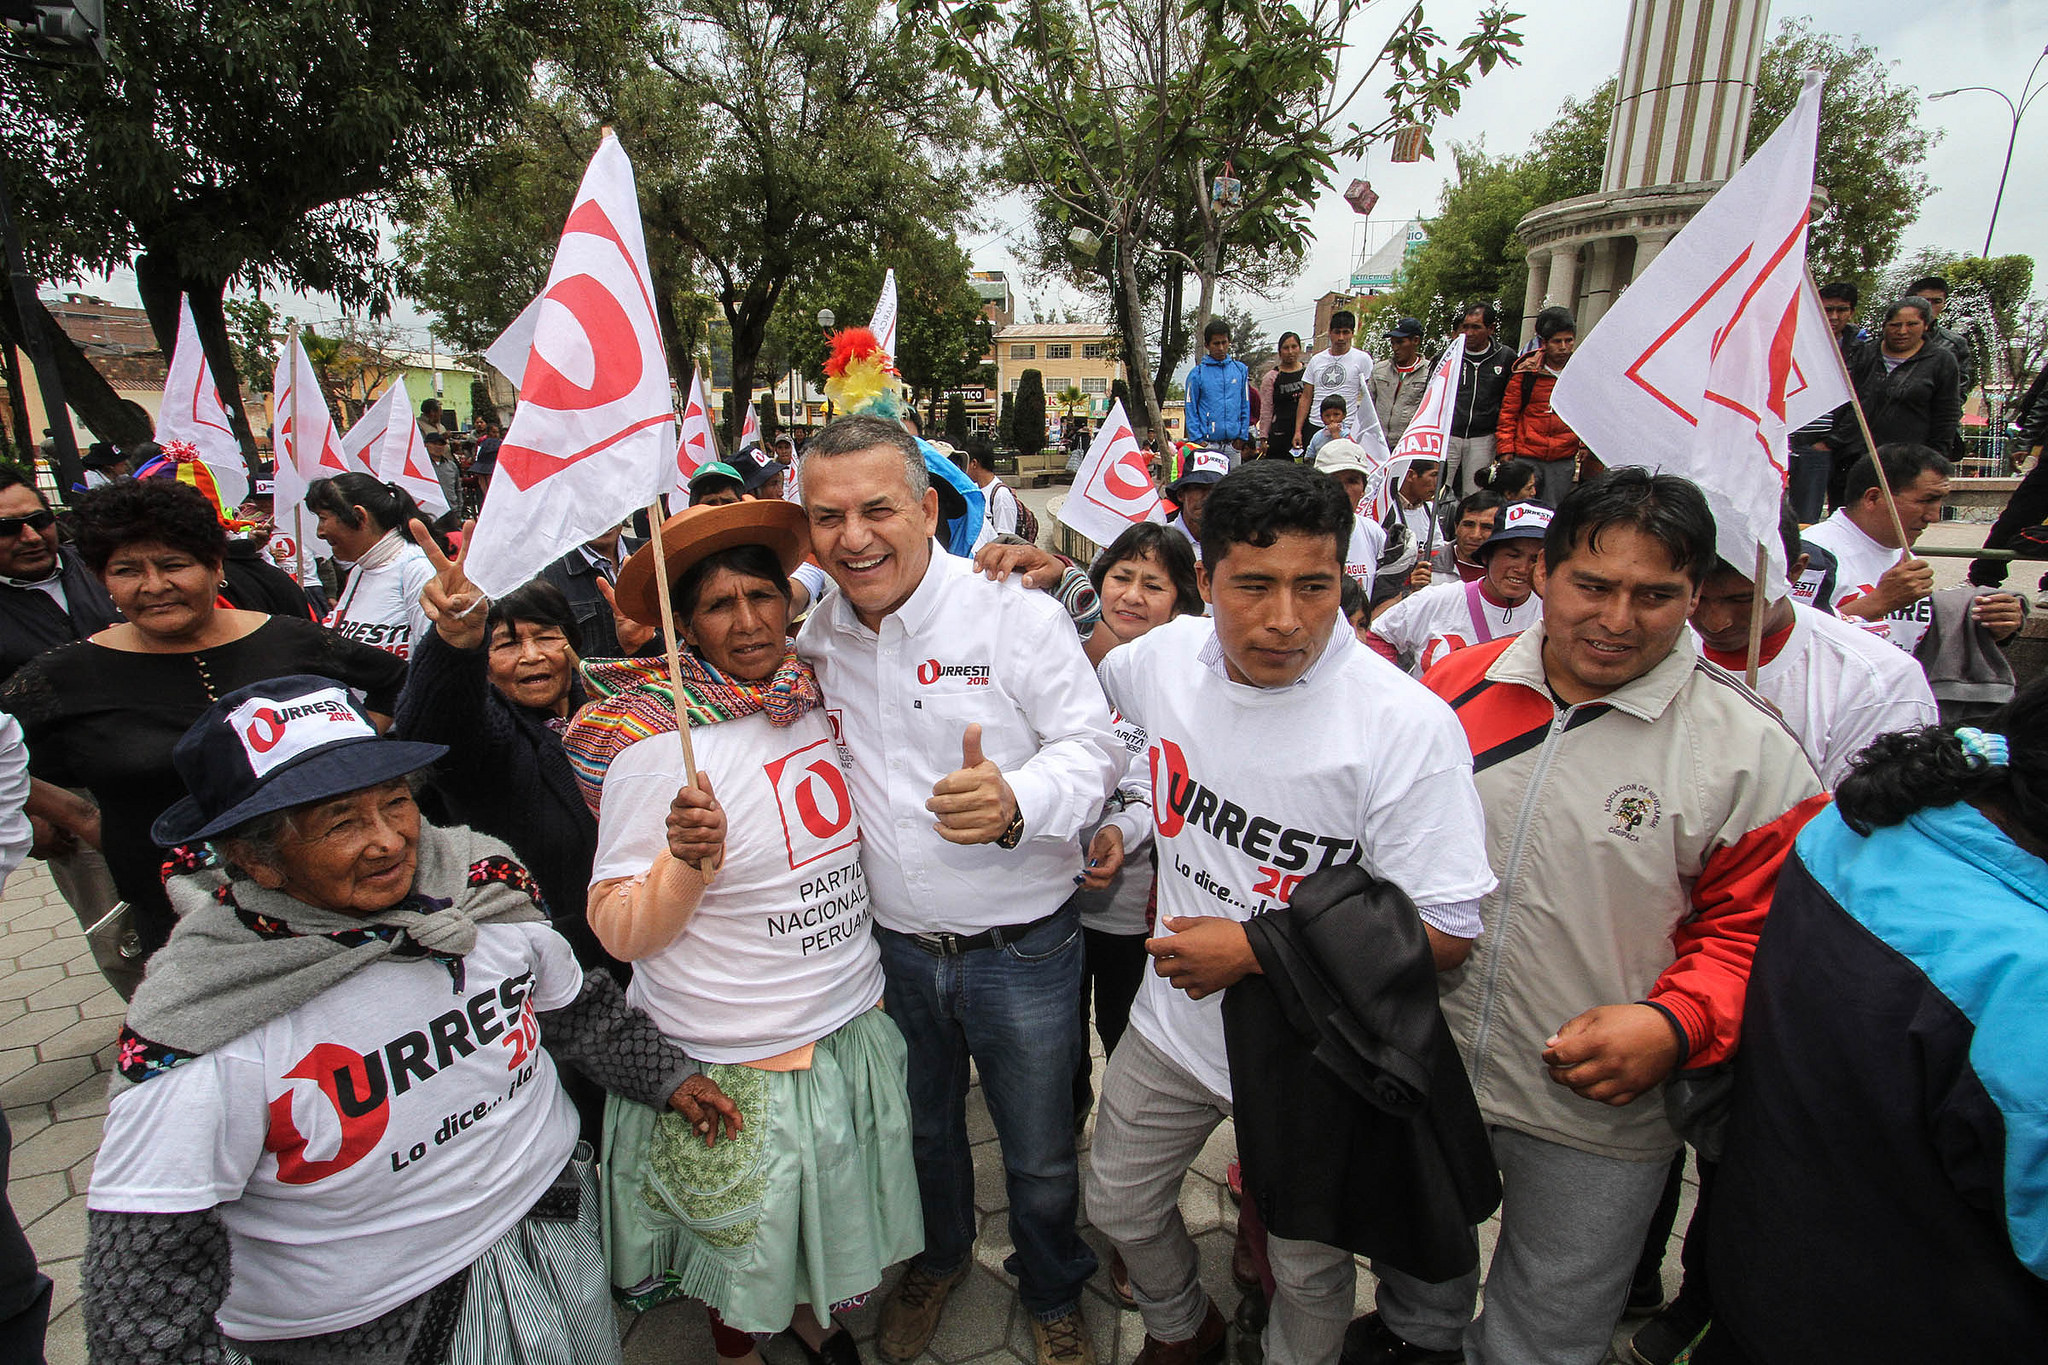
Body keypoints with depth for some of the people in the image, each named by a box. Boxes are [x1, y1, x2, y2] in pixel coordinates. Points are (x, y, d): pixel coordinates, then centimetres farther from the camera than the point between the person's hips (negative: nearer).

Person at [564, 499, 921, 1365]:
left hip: (853, 1025, 5)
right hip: (736, 1065, -5)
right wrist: (688, 860, -34)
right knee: (746, 1240, 20)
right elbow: (620, 932, -15)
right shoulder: (657, 742, -20)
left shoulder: (819, 700, -4)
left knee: (830, 1218, 25)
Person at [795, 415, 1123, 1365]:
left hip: (1022, 953, -3)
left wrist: (1016, 802, -35)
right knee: (923, 1133, 28)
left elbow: (1093, 749, -16)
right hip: (894, 948, 4)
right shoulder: (816, 636, -2)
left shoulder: (1019, 616, -16)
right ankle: (940, 1257, 59)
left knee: (1041, 1160, 18)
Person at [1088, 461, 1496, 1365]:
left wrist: (1255, 951, -25)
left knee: (1308, 1270, 20)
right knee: (1118, 1206, 24)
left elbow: (1445, 932, -21)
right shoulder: (1167, 657, -11)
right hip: (1175, 1018, 5)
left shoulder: (1406, 724, -25)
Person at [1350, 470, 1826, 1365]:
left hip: (1597, 1106, -2)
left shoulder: (1748, 750, -12)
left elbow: (1753, 925, -8)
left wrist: (1674, 1024, -23)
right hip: (1420, 1069, 3)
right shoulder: (1456, 683, -5)